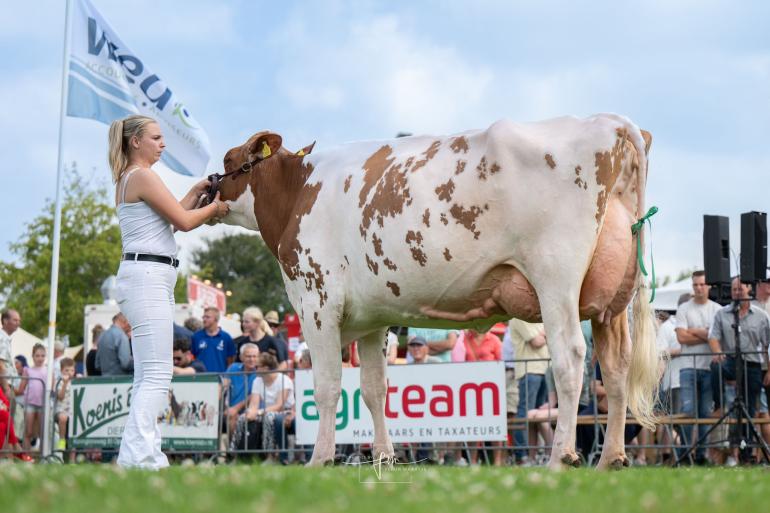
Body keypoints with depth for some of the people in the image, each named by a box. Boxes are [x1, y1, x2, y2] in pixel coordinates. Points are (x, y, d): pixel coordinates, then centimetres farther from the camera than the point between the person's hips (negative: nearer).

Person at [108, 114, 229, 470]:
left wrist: (196, 193, 18)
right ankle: (136, 457, -19)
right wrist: (215, 207, 6)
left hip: (148, 280, 11)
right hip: (148, 276, -11)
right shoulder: (143, 176, -9)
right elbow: (184, 222, -10)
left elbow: (171, 218, 24)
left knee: (148, 377, 9)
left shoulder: (128, 179, 20)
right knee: (157, 376, -14)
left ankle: (144, 456, 8)